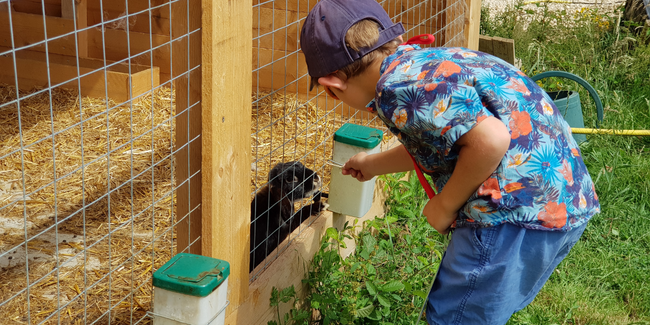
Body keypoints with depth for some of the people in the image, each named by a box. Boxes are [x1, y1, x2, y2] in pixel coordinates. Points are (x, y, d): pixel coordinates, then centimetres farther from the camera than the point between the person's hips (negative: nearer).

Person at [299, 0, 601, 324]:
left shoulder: (397, 84, -16)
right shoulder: (424, 57, 15)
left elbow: (490, 140, -27)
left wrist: (444, 206, -9)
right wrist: (373, 164, 50)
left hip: (521, 204, -10)